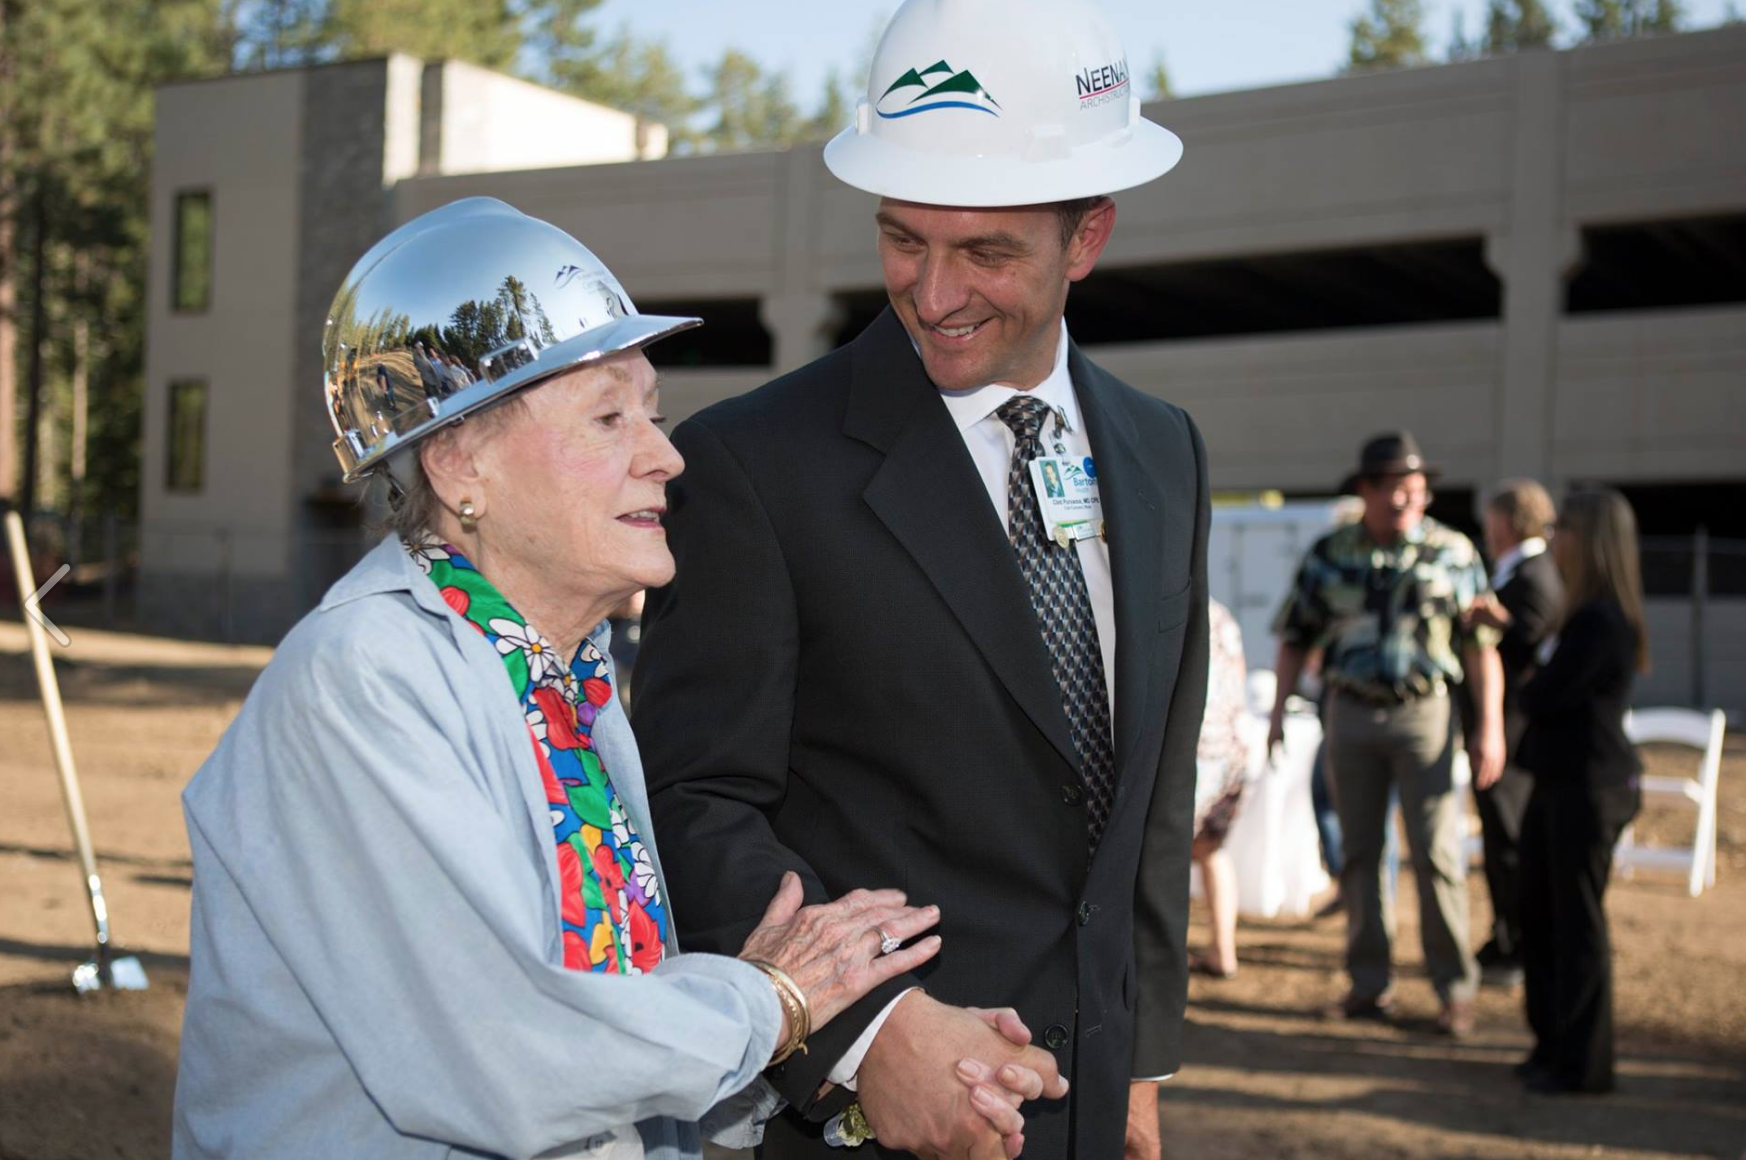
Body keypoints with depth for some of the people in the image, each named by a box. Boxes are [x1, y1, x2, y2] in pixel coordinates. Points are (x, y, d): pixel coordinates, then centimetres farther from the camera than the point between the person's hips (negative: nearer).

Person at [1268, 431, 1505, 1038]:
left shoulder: (1452, 552, -1)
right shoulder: (1329, 554, 4)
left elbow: (1480, 644, -1)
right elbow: (1295, 636, 11)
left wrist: (1490, 725, -6)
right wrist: (1279, 709, 4)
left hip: (1423, 714, -2)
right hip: (1350, 714, 3)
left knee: (1436, 853, -6)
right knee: (1359, 851, 7)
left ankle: (1455, 987, 3)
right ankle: (1369, 982, 16)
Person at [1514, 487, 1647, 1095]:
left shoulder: (1598, 621, -19)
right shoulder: (1586, 613, 13)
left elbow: (1542, 698, -20)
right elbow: (1544, 693, 16)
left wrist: (1529, 685, 0)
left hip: (1589, 787, -10)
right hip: (1561, 779, 10)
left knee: (1577, 920, -2)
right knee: (1540, 914, 15)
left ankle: (1582, 1062, 7)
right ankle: (1554, 1044, 26)